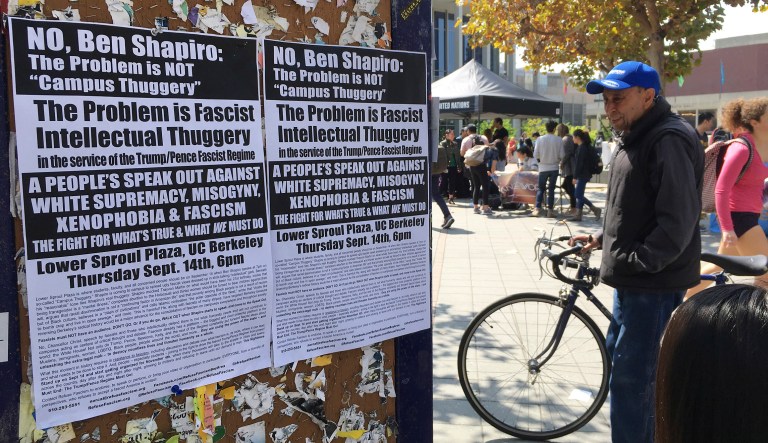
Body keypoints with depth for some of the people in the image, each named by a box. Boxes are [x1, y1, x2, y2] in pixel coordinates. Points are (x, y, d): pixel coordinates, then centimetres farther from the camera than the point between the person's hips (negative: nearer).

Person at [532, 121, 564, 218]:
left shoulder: (540, 139, -8)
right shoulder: (559, 140, -7)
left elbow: (535, 154, -7)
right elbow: (562, 155, -6)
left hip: (543, 168, 0)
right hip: (554, 167, 0)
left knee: (541, 189, 10)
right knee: (551, 189, 8)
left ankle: (538, 208, -2)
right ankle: (550, 210, 8)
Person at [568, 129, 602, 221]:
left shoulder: (582, 148, -16)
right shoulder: (587, 146, 14)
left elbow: (579, 163, -19)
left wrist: (575, 177, -17)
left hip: (583, 175, -10)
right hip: (585, 174, 10)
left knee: (579, 195, -5)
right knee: (579, 195, 11)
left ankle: (595, 209, -2)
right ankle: (578, 215, 13)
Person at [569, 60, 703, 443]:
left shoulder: (668, 141, -18)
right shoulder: (633, 139, 14)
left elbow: (678, 219, -24)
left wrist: (635, 261, -21)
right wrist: (602, 238, 14)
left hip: (653, 280, -11)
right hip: (632, 277, 11)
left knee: (629, 376, -5)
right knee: (618, 354, 22)